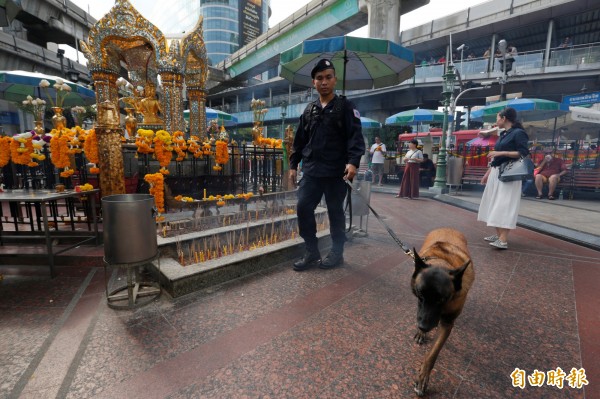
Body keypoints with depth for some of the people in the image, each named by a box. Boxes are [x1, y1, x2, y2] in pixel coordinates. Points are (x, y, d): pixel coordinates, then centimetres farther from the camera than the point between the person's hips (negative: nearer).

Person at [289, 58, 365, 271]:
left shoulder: (345, 106, 1)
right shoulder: (309, 110, 15)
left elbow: (356, 136, -9)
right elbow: (299, 140, 18)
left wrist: (353, 162, -24)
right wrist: (293, 165, 14)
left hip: (336, 172, -4)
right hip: (311, 171, 5)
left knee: (335, 212, 5)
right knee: (303, 208, 0)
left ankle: (336, 253, 22)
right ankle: (311, 252, 15)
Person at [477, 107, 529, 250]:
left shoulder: (518, 133, -6)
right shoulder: (503, 135, 17)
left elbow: (524, 153, -16)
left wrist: (501, 152, -20)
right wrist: (487, 173, 18)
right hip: (496, 173, 9)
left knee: (504, 206, -14)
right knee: (494, 205, 8)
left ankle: (504, 240, -15)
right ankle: (498, 234, 15)